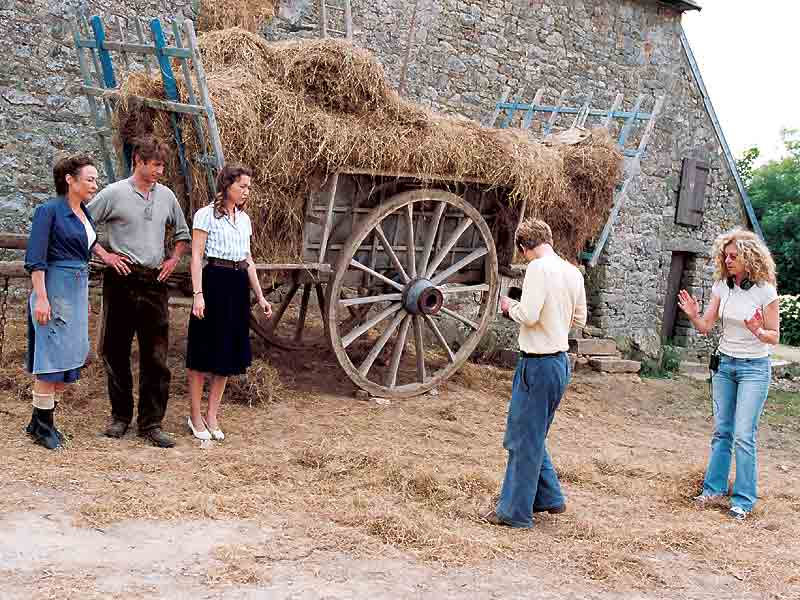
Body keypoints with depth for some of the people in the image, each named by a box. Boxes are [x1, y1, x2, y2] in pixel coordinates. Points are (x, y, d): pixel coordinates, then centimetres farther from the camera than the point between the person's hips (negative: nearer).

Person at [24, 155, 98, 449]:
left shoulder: (85, 214, 13)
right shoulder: (49, 210, -9)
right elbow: (35, 258, -14)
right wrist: (41, 297, -21)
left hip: (78, 292, 8)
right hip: (54, 290, -8)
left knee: (70, 361, 10)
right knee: (53, 359, -3)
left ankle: (40, 420, 21)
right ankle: (42, 425, 9)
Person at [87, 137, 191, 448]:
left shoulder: (166, 195, 9)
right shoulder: (114, 193, -3)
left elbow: (183, 233, 23)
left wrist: (174, 260, 10)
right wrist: (104, 255, -7)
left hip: (154, 282, 3)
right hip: (121, 281, -3)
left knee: (156, 357, 0)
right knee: (116, 352, 6)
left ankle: (151, 423, 6)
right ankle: (120, 416, 21)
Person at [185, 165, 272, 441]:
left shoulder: (244, 219, 15)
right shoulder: (206, 215, -5)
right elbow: (196, 256, -9)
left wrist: (260, 296, 14)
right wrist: (198, 294, -18)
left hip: (238, 287, 7)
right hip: (214, 283, -7)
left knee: (229, 352, 8)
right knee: (204, 351, 0)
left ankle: (211, 416, 18)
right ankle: (195, 416, 11)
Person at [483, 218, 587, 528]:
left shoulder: (539, 268, -15)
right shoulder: (573, 272, 9)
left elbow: (528, 316, -21)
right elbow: (579, 319, 16)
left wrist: (510, 306, -3)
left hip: (539, 363, -8)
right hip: (561, 361, 8)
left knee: (525, 439, 1)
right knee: (532, 436, 21)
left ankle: (515, 511, 10)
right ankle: (549, 497, 28)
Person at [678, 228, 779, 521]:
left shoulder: (765, 290, -13)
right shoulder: (721, 286, 0)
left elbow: (774, 336, -7)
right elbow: (706, 327, 1)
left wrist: (758, 331, -28)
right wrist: (693, 315, -19)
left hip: (754, 368, -5)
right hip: (724, 364, 5)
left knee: (744, 436, -7)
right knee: (721, 431, 12)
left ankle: (743, 500, 3)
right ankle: (715, 487, 22)